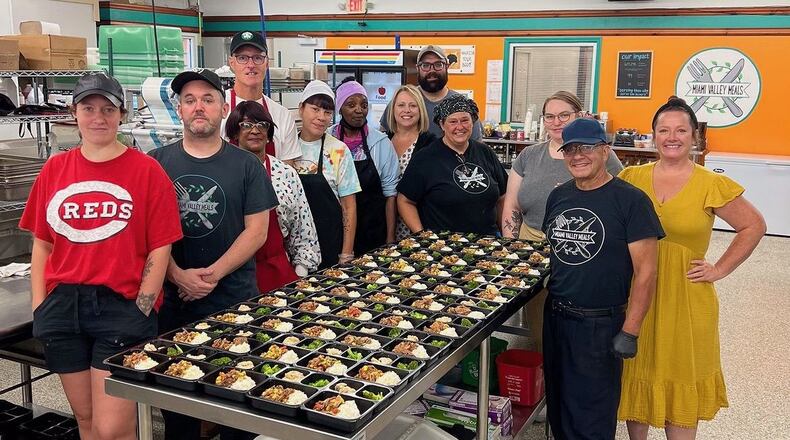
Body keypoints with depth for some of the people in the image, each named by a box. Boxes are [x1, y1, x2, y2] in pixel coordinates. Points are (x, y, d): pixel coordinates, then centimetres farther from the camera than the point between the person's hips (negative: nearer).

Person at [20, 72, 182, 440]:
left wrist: (140, 312, -10)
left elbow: (160, 248, -5)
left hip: (122, 306, -4)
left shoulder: (147, 170, -4)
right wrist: (39, 309, 5)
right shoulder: (54, 169, 9)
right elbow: (42, 244, 12)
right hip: (63, 306, 4)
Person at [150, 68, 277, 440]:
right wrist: (179, 276, -13)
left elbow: (257, 230, -2)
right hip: (173, 299, 1)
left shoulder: (246, 165, 2)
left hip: (235, 299, -1)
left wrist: (214, 273, -12)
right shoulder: (157, 162, 4)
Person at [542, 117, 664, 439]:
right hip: (555, 317, 6)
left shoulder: (631, 201, -12)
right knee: (558, 411, 19)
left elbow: (645, 273, -14)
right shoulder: (558, 196, 7)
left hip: (600, 325, -6)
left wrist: (629, 332, -16)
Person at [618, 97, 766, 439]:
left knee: (680, 383, 8)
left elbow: (754, 226, 5)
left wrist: (720, 269, -1)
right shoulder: (632, 178, 1)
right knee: (636, 376, 12)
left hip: (685, 298, -2)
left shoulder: (712, 185, -5)